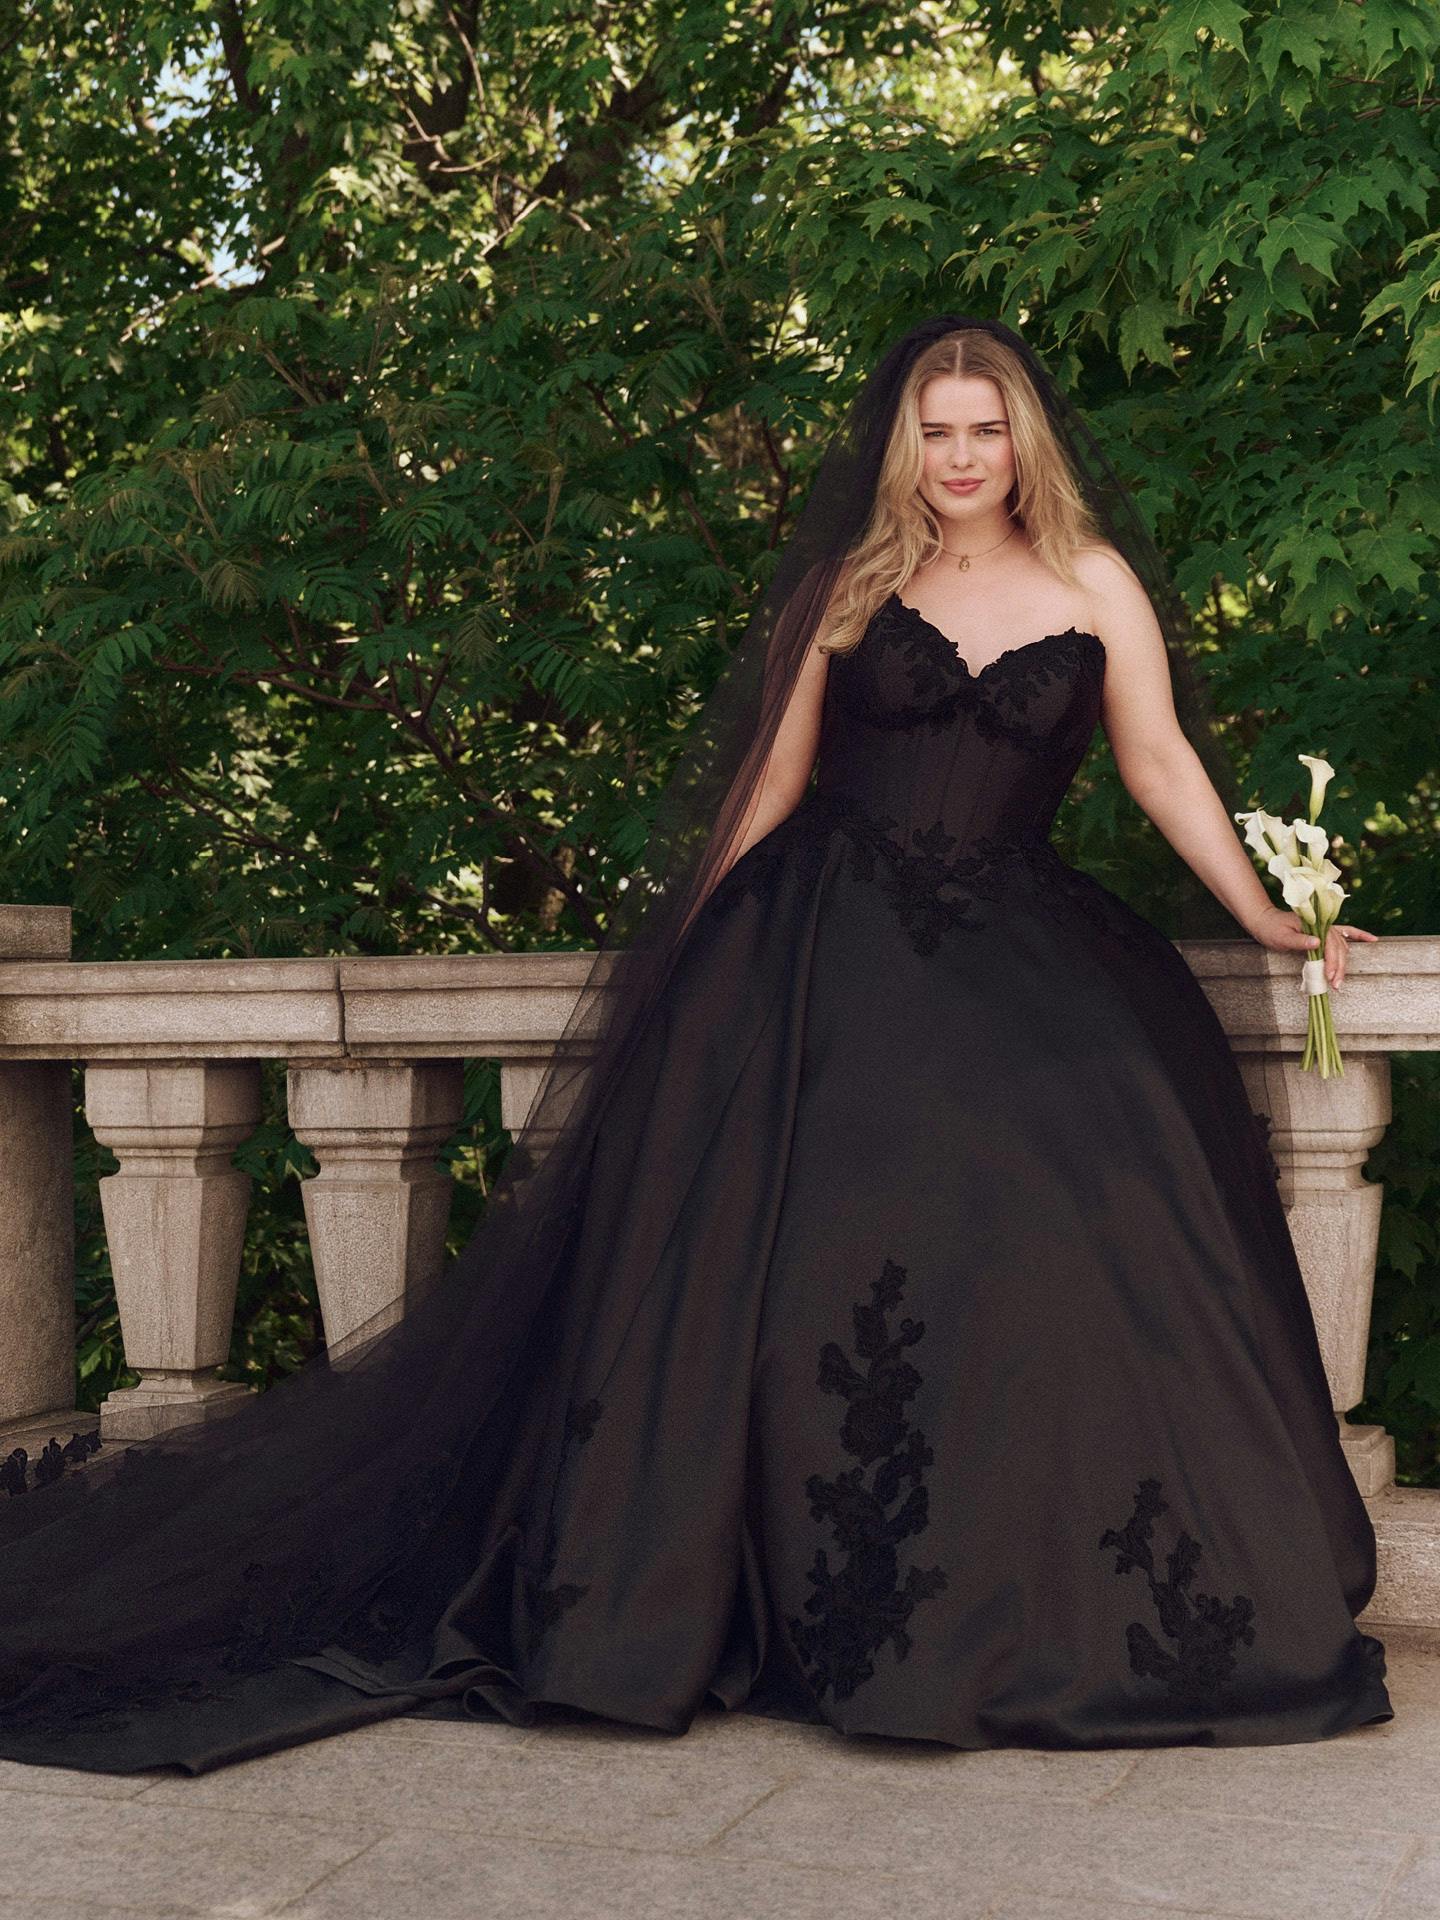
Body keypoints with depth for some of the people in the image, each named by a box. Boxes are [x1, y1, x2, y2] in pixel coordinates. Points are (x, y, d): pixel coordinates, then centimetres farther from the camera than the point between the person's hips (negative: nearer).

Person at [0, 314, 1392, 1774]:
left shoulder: (1093, 582, 9)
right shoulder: (852, 581, 9)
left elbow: (1162, 763, 10)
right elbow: (771, 779, 9)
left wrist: (1265, 915, 4)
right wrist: (704, 962, 6)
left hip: (1016, 948, 1)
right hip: (827, 944, 0)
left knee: (1070, 1233, -17)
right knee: (781, 1250, -8)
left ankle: (1022, 1612, -6)